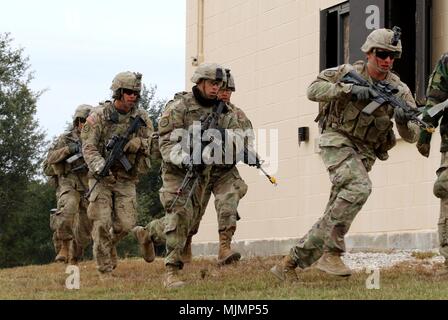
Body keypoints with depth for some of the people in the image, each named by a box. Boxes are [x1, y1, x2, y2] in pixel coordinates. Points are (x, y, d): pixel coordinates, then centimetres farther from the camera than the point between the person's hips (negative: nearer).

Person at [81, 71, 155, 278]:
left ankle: (109, 243, 31)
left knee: (125, 224, -2)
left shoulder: (141, 117, 1)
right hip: (102, 176, -3)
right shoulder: (99, 115, -9)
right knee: (102, 223, -8)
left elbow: (149, 143, 0)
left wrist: (129, 143, -20)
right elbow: (88, 147, -12)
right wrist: (100, 167, -30)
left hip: (126, 179, 3)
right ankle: (105, 270, 0)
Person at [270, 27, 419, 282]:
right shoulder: (350, 72, -4)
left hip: (364, 153, 4)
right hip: (338, 140, -4)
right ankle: (331, 252, -26)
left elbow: (411, 136, -5)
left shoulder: (399, 89, -1)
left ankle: (290, 264, 11)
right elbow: (313, 90, -13)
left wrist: (404, 121, -29)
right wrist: (348, 89, -26)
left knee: (337, 211, 1)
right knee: (359, 187, -29)